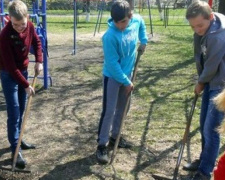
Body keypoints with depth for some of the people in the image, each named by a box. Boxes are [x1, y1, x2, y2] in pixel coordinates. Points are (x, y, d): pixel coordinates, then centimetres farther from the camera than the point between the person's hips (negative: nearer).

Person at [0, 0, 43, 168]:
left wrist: (39, 61, -4)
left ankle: (18, 140, 31)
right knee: (14, 113, -6)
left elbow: (37, 42, 10)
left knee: (21, 110, 15)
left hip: (23, 71, 6)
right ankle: (15, 150, 2)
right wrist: (26, 85, -21)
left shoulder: (30, 26, -11)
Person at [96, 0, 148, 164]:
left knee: (121, 108, 16)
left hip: (127, 73, 6)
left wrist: (144, 41, 7)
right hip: (112, 76, -6)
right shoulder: (110, 36, -28)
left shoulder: (136, 20, -11)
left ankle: (115, 136, 33)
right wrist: (126, 82, -17)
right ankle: (102, 145, 5)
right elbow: (113, 63, -23)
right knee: (109, 111, -5)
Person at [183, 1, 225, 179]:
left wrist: (201, 83, -2)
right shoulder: (204, 29, -2)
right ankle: (205, 160, 36)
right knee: (204, 125, 18)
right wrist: (202, 81, 3)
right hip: (210, 81, 9)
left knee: (210, 129, -4)